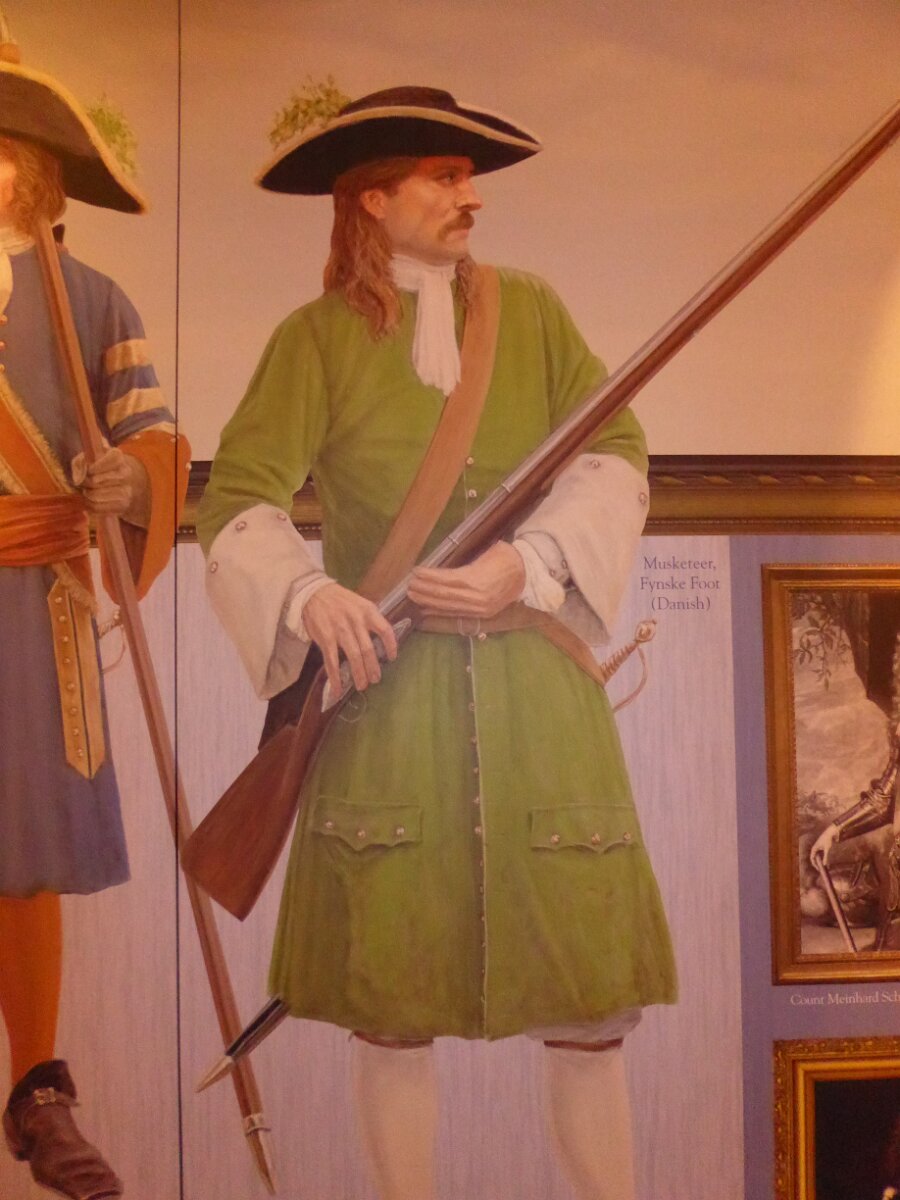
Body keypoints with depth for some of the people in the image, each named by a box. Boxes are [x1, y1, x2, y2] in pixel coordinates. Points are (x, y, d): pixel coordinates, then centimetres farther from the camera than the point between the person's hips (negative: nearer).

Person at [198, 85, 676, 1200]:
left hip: (535, 689, 2)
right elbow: (234, 499, -5)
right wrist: (307, 591, -24)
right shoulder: (317, 338, 2)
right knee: (391, 1014, 5)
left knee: (591, 1007, 3)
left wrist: (529, 563, -14)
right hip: (388, 691, -1)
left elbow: (617, 455, 3)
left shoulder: (529, 311, 8)